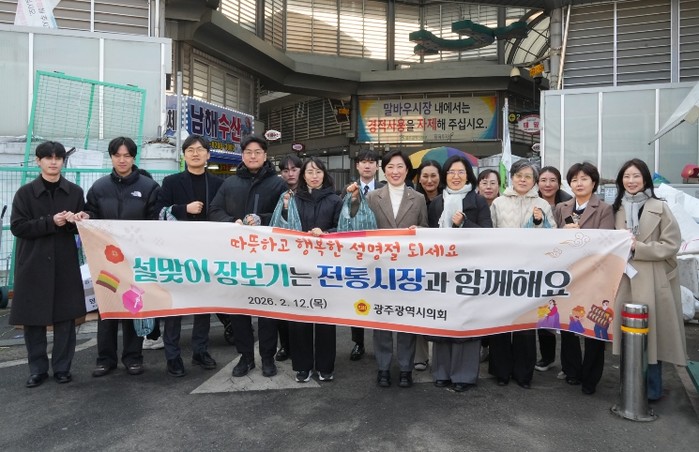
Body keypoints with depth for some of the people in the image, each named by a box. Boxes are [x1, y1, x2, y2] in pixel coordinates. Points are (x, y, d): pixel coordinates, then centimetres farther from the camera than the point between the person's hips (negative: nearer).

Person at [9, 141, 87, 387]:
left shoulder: (75, 192, 6)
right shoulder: (25, 192, 2)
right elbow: (17, 227, -5)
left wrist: (76, 221, -13)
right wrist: (51, 222, -16)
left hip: (65, 263, 1)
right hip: (33, 264, -1)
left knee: (65, 318, 3)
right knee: (33, 319, 4)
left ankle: (62, 367, 16)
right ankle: (38, 369, 17)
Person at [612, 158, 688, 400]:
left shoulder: (660, 208, -3)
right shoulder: (617, 209, 11)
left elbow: (671, 244, -7)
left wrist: (638, 247, -15)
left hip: (653, 280, -4)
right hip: (625, 279, 4)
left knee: (653, 331, 1)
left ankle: (653, 388, 15)